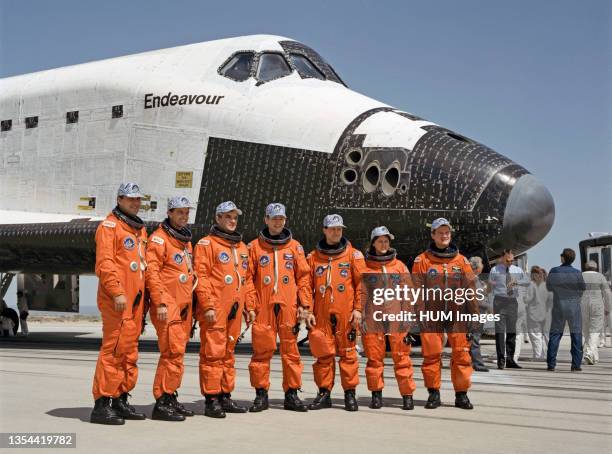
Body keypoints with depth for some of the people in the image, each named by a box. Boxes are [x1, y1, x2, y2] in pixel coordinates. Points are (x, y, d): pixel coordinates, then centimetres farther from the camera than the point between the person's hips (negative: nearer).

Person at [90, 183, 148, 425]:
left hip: (135, 300, 9)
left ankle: (121, 400, 19)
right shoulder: (109, 226, -5)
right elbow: (104, 263, -15)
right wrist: (117, 292, -23)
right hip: (117, 300, -9)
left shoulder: (140, 229, 21)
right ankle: (102, 404, -6)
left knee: (129, 350, 11)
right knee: (114, 348, -10)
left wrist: (144, 297, 17)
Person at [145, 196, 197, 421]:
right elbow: (152, 272, -15)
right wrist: (160, 303, -20)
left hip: (184, 306, 9)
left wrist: (191, 305, 21)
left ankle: (170, 397, 19)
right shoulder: (159, 238, -7)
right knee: (173, 352, -13)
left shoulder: (185, 240, 20)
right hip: (167, 307, -9)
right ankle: (161, 402, -9)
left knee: (177, 352, 11)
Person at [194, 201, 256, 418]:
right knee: (213, 353, -7)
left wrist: (250, 306, 16)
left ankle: (225, 396, 19)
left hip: (234, 310, 7)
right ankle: (211, 400, -3)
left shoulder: (242, 247, 20)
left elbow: (247, 279, 22)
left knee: (228, 353, 12)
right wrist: (208, 306, -17)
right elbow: (201, 276, -10)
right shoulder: (207, 244, -2)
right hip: (215, 310, -7)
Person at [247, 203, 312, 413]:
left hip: (289, 307, 1)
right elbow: (247, 277, 4)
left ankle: (292, 394, 11)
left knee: (291, 350, 3)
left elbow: (303, 276, 9)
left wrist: (304, 304, 2)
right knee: (262, 350, 0)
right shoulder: (254, 246, 7)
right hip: (263, 307, -1)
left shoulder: (294, 246, 11)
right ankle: (261, 394, 9)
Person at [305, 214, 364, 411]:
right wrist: (307, 311, 2)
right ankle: (324, 393, 13)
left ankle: (350, 393, 9)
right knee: (323, 353, 3)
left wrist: (358, 308, -5)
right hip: (321, 314, 2)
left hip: (346, 314, -1)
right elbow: (307, 286, 11)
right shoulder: (313, 257, 12)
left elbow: (362, 283, 3)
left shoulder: (353, 255, 7)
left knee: (348, 352, 1)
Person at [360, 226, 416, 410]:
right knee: (374, 358, 3)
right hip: (373, 320, 0)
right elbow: (360, 294, 6)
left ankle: (407, 395, 5)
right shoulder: (365, 267, 8)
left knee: (401, 357, -1)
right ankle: (376, 394, 14)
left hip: (396, 319, 0)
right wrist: (361, 316, -2)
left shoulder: (400, 267, 10)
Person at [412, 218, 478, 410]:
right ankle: (434, 394, 11)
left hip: (457, 314, 2)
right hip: (432, 315, -1)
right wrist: (421, 313, -10)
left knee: (461, 354, 0)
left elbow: (470, 290, 9)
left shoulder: (461, 261, 10)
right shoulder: (422, 260, 4)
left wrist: (473, 315, 4)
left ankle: (461, 394, 9)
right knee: (431, 354, 0)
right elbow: (417, 289, -1)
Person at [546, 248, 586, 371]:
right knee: (576, 335, 6)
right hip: (574, 307, -1)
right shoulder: (577, 273, -11)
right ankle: (576, 365, 2)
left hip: (558, 307, 1)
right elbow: (583, 287, 1)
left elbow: (549, 287, 5)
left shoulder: (554, 272, -7)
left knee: (555, 334, 7)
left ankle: (551, 364, 2)